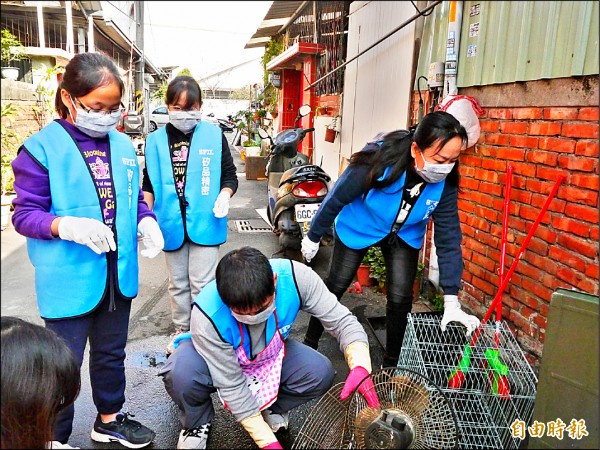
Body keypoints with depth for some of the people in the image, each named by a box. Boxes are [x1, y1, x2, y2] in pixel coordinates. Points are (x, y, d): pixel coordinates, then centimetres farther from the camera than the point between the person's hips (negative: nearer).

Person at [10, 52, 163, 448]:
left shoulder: (123, 145, 4)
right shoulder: (41, 148, -12)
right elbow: (24, 214, -11)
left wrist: (146, 221, -8)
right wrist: (67, 225, -30)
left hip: (118, 274, 6)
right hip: (70, 279, -5)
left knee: (112, 352, 22)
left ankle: (110, 418, 45)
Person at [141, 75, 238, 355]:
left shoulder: (214, 135, -3)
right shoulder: (156, 140, 3)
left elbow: (229, 175, 3)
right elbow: (148, 182, 11)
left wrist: (224, 195, -16)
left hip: (204, 224, -3)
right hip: (171, 224, 3)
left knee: (201, 284, 2)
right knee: (177, 284, 16)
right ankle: (181, 331, 34)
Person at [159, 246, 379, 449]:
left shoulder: (295, 277, -34)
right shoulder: (207, 316, -39)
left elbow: (341, 320, -26)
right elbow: (232, 386, -30)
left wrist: (360, 367, -44)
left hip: (270, 353, 3)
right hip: (213, 355, -2)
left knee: (321, 372, -22)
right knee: (181, 374, -36)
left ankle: (271, 408, 10)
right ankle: (197, 423, 0)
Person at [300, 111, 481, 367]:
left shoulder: (445, 183, -25)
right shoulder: (379, 161, -36)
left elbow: (448, 237, -20)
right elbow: (337, 198, -22)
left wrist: (451, 301, -24)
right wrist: (313, 237, -9)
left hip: (405, 235, 3)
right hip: (358, 228, -2)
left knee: (400, 298, -2)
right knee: (335, 286, 5)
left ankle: (390, 364, 19)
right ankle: (309, 344, 27)